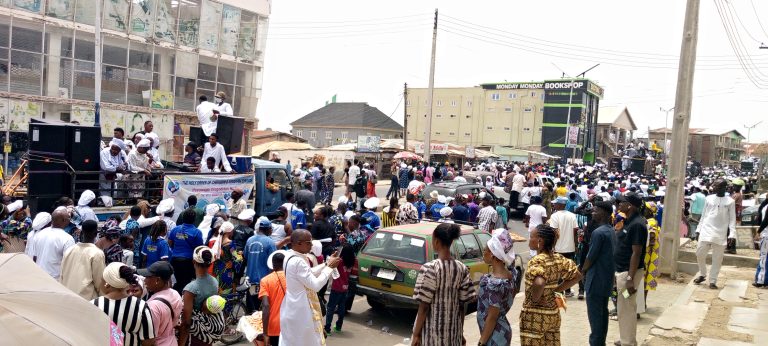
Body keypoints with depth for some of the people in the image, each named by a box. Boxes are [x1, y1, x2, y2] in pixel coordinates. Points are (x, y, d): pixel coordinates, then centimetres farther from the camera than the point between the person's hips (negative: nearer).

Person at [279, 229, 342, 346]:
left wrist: (326, 264, 6)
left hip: (293, 307, 10)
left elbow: (309, 274, 15)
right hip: (300, 310, -10)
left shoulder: (290, 256, 4)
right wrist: (330, 267, -14)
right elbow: (316, 285, -24)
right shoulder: (298, 262, -27)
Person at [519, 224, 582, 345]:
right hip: (553, 314, 7)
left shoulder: (537, 261, -21)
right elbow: (577, 276, 12)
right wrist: (555, 290, 9)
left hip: (535, 316, -7)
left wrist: (535, 299, -20)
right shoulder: (558, 259, 1)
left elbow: (539, 283, -39)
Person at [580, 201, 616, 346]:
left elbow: (591, 257, -17)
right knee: (603, 311, 15)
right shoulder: (611, 230, 8)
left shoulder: (598, 232, -20)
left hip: (596, 278, -9)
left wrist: (583, 271, 0)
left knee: (594, 313, -1)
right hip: (607, 277, 9)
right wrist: (586, 269, 16)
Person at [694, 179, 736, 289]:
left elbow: (732, 219, 2)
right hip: (706, 231, 2)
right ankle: (702, 275, 20)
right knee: (700, 253, -1)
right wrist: (699, 229, 9)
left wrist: (732, 234, -7)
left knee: (717, 259, 1)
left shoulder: (730, 201, 2)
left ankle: (713, 281, 8)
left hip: (720, 234, -2)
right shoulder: (709, 198, 8)